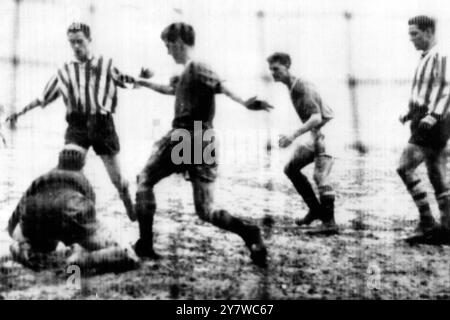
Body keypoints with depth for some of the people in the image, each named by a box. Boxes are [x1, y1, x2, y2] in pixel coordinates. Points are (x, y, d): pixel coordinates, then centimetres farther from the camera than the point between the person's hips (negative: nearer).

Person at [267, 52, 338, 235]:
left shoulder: (301, 88, -20)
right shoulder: (292, 87, 10)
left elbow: (316, 117, -30)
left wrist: (293, 136, -36)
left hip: (324, 132, -10)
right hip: (316, 135, 10)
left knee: (320, 176, -17)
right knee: (291, 169, 11)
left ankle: (329, 223, -15)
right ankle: (316, 209, 17)